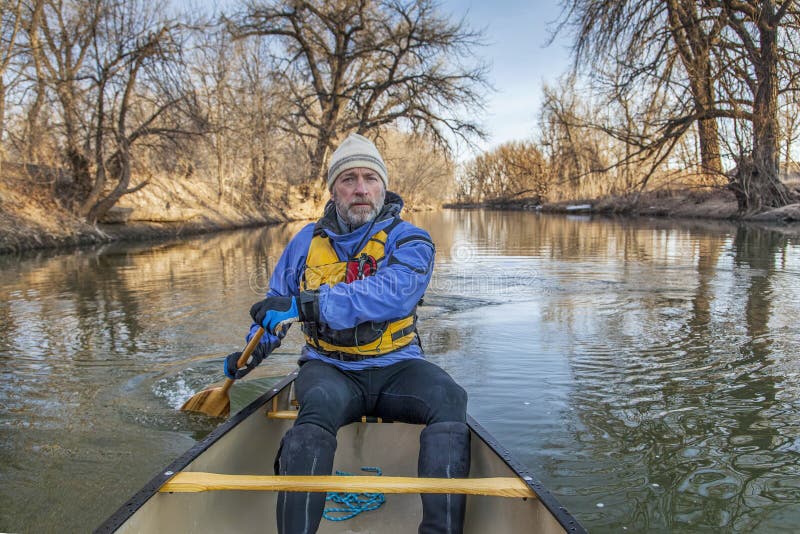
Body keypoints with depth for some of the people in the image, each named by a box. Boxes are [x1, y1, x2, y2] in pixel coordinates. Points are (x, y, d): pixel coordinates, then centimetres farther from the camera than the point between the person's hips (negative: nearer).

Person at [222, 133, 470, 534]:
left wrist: (306, 305, -31)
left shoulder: (409, 241, -2)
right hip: (329, 368, 1)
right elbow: (276, 302, 24)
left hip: (395, 366, -1)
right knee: (321, 404, -33)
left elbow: (390, 294, -25)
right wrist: (255, 348, 5)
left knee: (449, 399, -30)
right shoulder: (307, 241, 11)